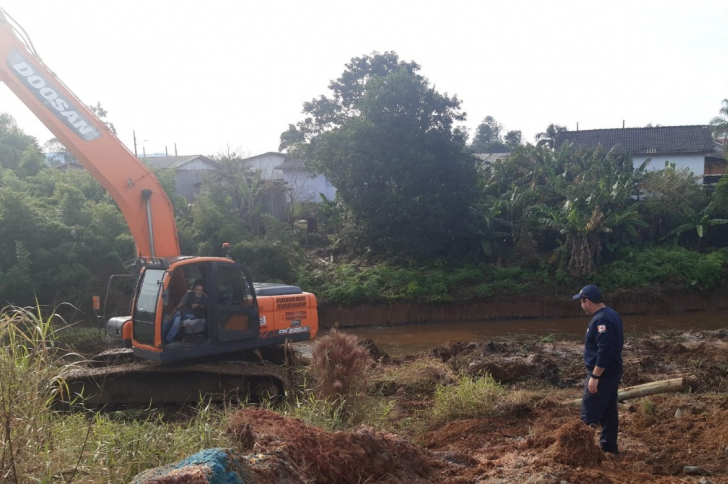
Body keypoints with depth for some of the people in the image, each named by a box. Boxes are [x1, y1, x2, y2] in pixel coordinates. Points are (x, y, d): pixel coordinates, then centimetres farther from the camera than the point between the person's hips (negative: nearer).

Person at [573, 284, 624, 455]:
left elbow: (604, 351, -28)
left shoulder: (601, 320, -23)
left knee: (589, 414, -5)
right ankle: (609, 445, 27)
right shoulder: (611, 314, 10)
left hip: (602, 374, -11)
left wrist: (594, 377, -25)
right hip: (612, 372, 11)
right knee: (609, 411, 18)